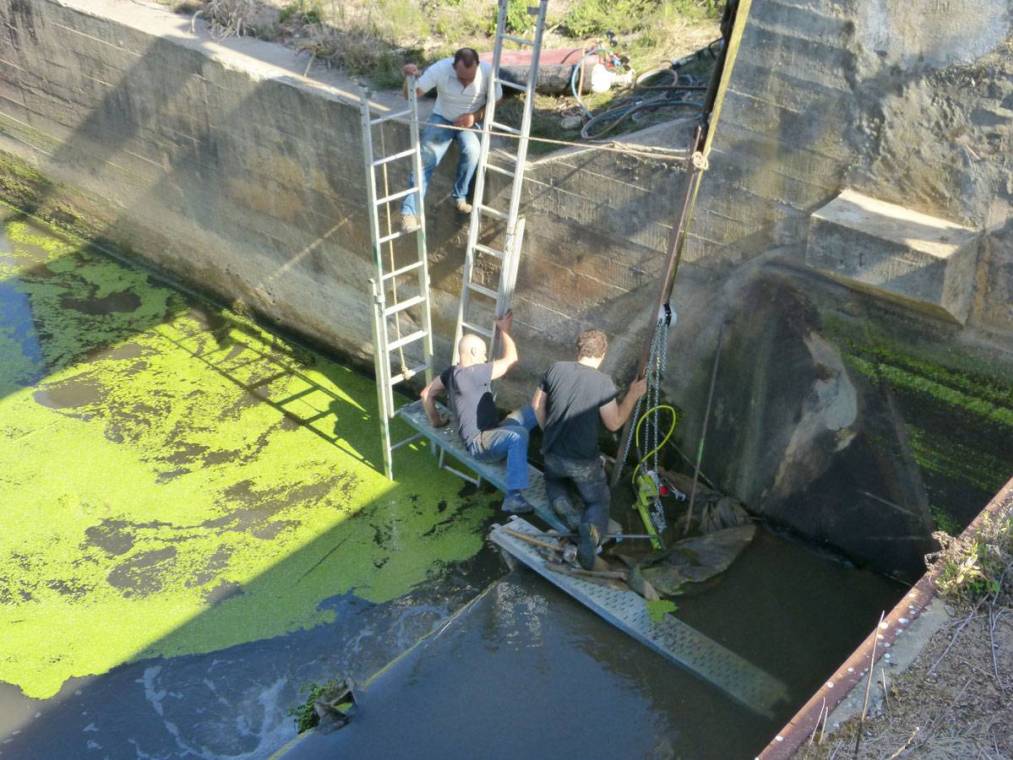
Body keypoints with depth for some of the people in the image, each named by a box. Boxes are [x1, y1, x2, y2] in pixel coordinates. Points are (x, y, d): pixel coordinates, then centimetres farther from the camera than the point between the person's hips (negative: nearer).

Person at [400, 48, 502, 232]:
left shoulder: (488, 72, -23)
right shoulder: (440, 69, -24)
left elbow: (496, 101, -7)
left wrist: (475, 116, -21)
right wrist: (409, 78, -47)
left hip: (470, 121, 0)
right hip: (442, 118, 0)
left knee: (472, 151, -30)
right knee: (425, 158, -20)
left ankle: (460, 196, -8)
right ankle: (409, 212, -22)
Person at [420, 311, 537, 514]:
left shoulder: (453, 372, 10)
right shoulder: (471, 374, -18)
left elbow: (427, 393, 22)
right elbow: (511, 359, -11)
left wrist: (435, 420, 31)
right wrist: (504, 330, 2)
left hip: (489, 433, 10)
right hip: (479, 443, -10)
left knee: (533, 412, 2)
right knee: (518, 435, -40)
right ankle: (513, 497, -46)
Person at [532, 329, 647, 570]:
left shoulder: (556, 369, -6)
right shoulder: (603, 383, -16)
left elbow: (536, 404, 6)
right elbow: (614, 423, -7)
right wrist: (633, 395, 4)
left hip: (552, 454, 3)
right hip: (584, 462, -3)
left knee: (553, 480, 37)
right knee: (599, 502, 19)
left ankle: (561, 503, 2)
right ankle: (590, 529, -15)